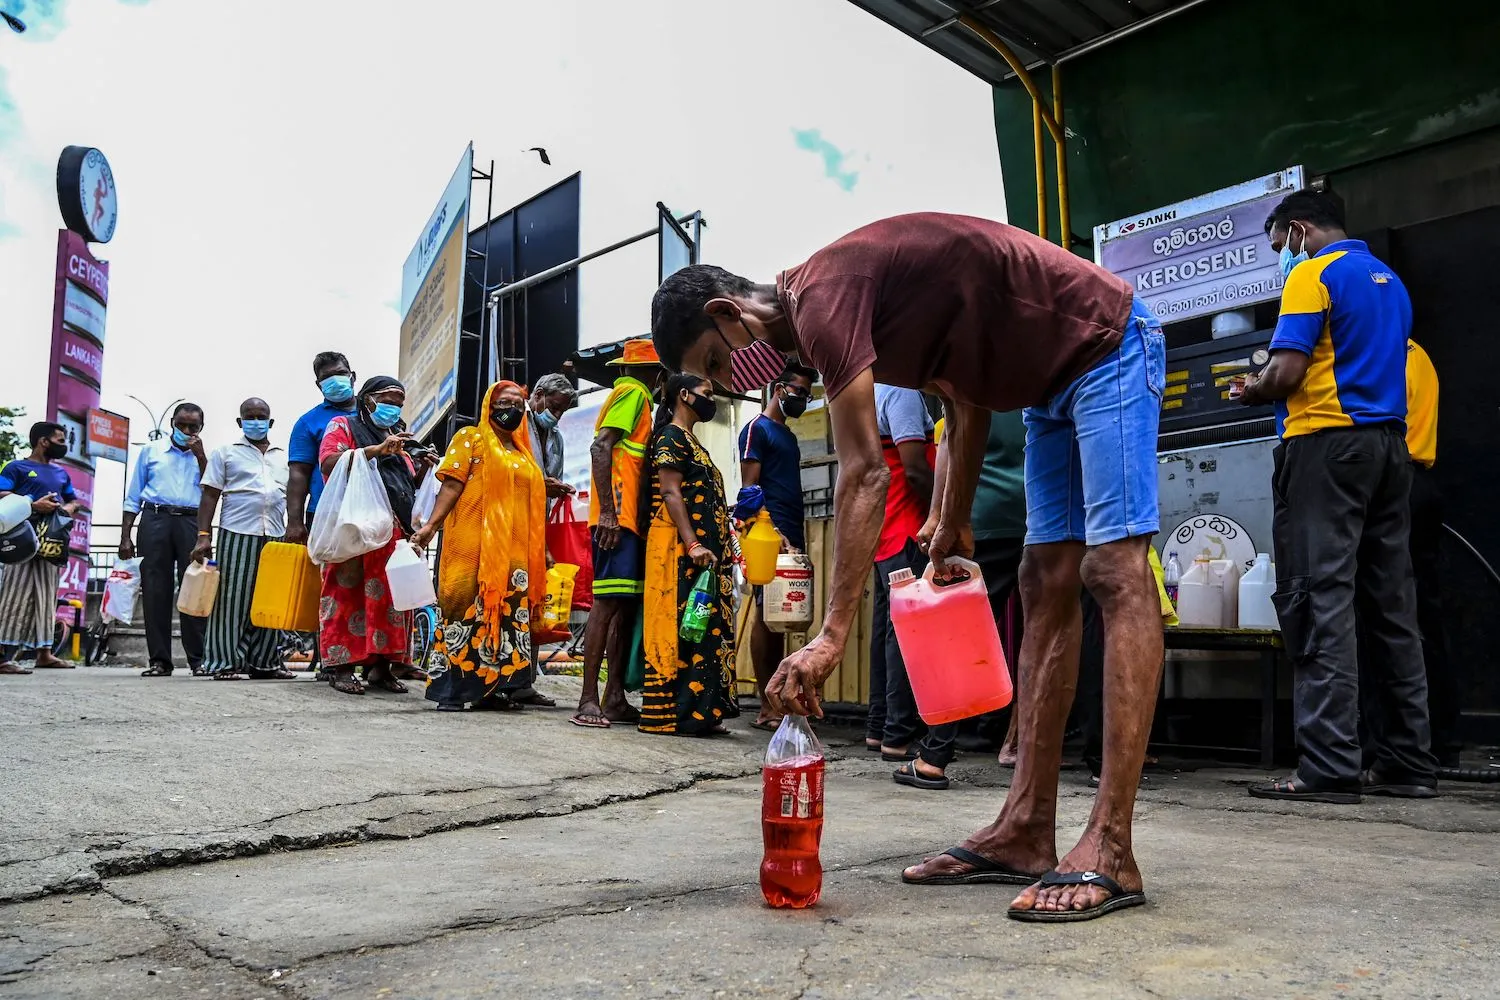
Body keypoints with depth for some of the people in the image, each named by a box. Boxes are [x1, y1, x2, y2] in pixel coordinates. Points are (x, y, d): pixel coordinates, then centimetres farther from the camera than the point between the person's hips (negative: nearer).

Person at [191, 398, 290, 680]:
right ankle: (225, 662, 3)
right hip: (237, 534, -3)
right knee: (232, 599, -3)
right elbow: (210, 496, 4)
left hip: (275, 537, 3)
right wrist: (204, 536, -6)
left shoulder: (284, 457, 17)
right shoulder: (225, 453, 9)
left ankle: (262, 661, 11)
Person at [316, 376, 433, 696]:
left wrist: (421, 469, 8)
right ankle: (340, 666, -4)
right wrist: (377, 450, -14)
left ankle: (381, 665, 2)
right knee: (348, 591, -7)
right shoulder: (343, 425, 10)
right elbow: (328, 463, -9)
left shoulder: (397, 437, 28)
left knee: (391, 594, -1)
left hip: (394, 530, 6)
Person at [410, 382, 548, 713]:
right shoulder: (471, 438, 4)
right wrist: (431, 524, -17)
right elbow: (451, 484, -6)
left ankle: (492, 687, 10)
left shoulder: (524, 451, 21)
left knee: (507, 615, 4)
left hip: (514, 550, 6)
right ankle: (450, 689, -2)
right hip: (474, 545, -6)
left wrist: (540, 550, 22)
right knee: (467, 610, -7)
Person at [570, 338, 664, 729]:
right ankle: (588, 701, -14)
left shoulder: (633, 397, 25)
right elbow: (600, 446, -14)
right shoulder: (633, 392, -2)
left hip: (629, 518, 10)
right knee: (609, 601, -13)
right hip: (618, 516, -10)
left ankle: (615, 698, 8)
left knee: (626, 605, 7)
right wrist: (607, 511, -22)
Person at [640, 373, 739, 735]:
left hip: (702, 549, 10)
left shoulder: (689, 441, 24)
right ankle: (675, 714, -8)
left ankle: (699, 712, 10)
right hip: (680, 547, -10)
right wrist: (692, 544, -23)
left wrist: (717, 547, 19)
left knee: (705, 628, 7)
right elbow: (670, 492, -15)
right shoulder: (671, 437, -4)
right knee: (682, 626, -10)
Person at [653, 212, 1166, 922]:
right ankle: (1025, 833, 5)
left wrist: (833, 635, -28)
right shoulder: (849, 306, 9)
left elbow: (864, 473, -28)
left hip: (1106, 346, -10)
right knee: (1047, 585, 3)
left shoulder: (821, 298, -22)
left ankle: (1108, 853, -19)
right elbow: (965, 402, 14)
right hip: (1055, 384, 10)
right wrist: (953, 522, 14)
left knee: (1114, 571, -17)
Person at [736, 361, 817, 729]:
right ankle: (767, 708, -6)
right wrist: (774, 532, -19)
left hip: (792, 537, 8)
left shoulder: (789, 436, 24)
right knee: (767, 616, -8)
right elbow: (750, 488, -9)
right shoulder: (757, 429, -1)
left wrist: (799, 537, 15)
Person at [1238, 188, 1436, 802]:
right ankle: (1409, 762, 11)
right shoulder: (1390, 280, 21)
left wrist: (1253, 391, 6)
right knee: (1391, 604, 8)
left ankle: (1329, 767, -13)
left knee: (1320, 600, -10)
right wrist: (1275, 386, 25)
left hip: (1326, 443, -8)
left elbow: (1287, 372, -15)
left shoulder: (1313, 274, -4)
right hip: (1389, 444, 8)